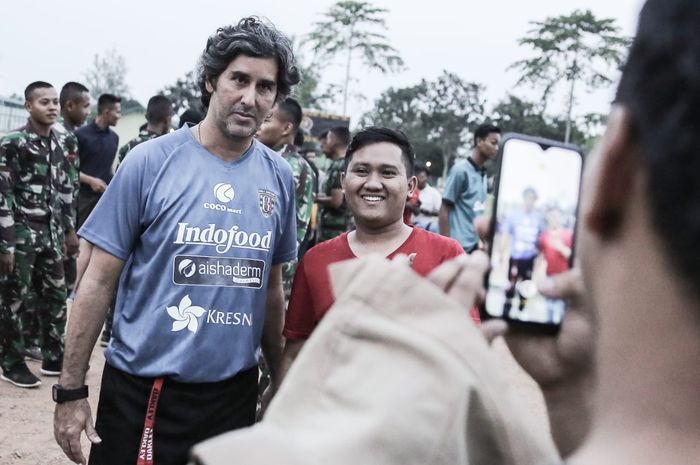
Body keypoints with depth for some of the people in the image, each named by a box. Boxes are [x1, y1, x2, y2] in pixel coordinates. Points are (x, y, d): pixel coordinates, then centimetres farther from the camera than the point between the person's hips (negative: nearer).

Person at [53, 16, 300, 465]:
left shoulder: (280, 177, 0)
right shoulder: (150, 162, -10)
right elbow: (100, 280, -7)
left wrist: (280, 381, 12)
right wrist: (71, 390, -8)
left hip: (234, 391, 3)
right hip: (143, 389, -3)